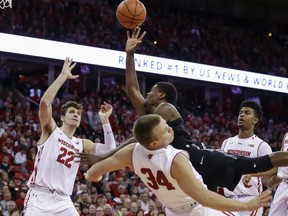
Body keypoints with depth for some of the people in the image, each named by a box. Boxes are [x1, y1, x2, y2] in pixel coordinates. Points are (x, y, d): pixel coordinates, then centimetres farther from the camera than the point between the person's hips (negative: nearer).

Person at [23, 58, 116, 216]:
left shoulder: (82, 144, 18)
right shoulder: (51, 130, 6)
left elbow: (110, 150, 6)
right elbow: (45, 102, -11)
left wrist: (105, 121, 3)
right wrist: (63, 76, -8)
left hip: (63, 202, 5)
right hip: (39, 197, -5)